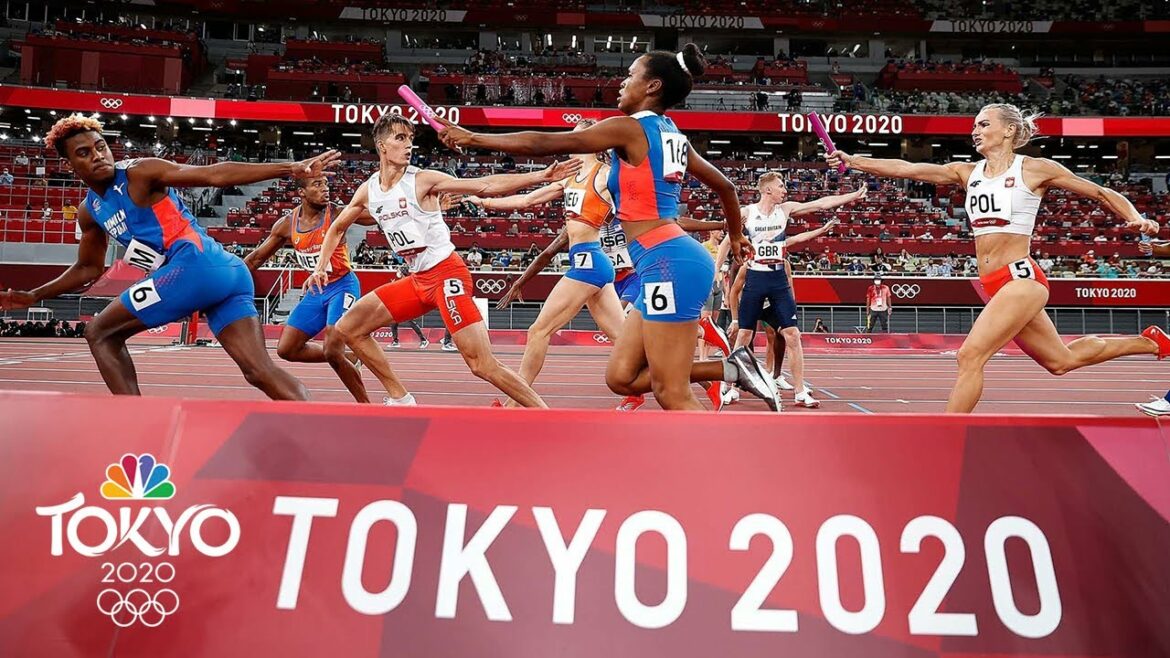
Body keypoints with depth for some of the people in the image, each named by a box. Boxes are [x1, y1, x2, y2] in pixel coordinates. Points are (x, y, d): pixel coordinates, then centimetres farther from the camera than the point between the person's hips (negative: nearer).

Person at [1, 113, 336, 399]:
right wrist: (35, 295, 35)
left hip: (196, 265, -8)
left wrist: (290, 168, -17)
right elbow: (88, 268, 39)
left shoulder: (140, 173, 1)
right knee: (260, 370, -4)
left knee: (100, 334, 6)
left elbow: (214, 174, -8)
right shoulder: (89, 211, 25)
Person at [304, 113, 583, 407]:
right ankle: (400, 399, 15)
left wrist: (542, 176, -24)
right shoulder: (368, 190, 8)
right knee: (347, 329, 7)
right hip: (418, 280, 7)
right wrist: (321, 267, 14)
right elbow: (337, 227, 25)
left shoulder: (422, 180, -9)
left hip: (446, 274, -7)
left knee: (483, 366, -15)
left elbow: (486, 186, -15)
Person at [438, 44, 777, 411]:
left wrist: (472, 138, 0)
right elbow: (725, 186, 29)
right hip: (671, 263, 9)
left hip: (668, 264, -9)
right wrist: (736, 236, 46)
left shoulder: (629, 128, -7)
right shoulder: (673, 137, 17)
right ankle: (730, 368, 10)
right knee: (621, 377, 11)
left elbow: (546, 143, -8)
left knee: (671, 394, -5)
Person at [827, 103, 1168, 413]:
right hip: (993, 285, 7)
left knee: (970, 356, -21)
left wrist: (1137, 218, -10)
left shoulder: (1034, 168, -1)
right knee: (1060, 360, 23)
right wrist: (854, 161, -8)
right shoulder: (967, 172, 12)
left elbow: (1103, 194, 7)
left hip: (1020, 278, -7)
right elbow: (907, 168, 1)